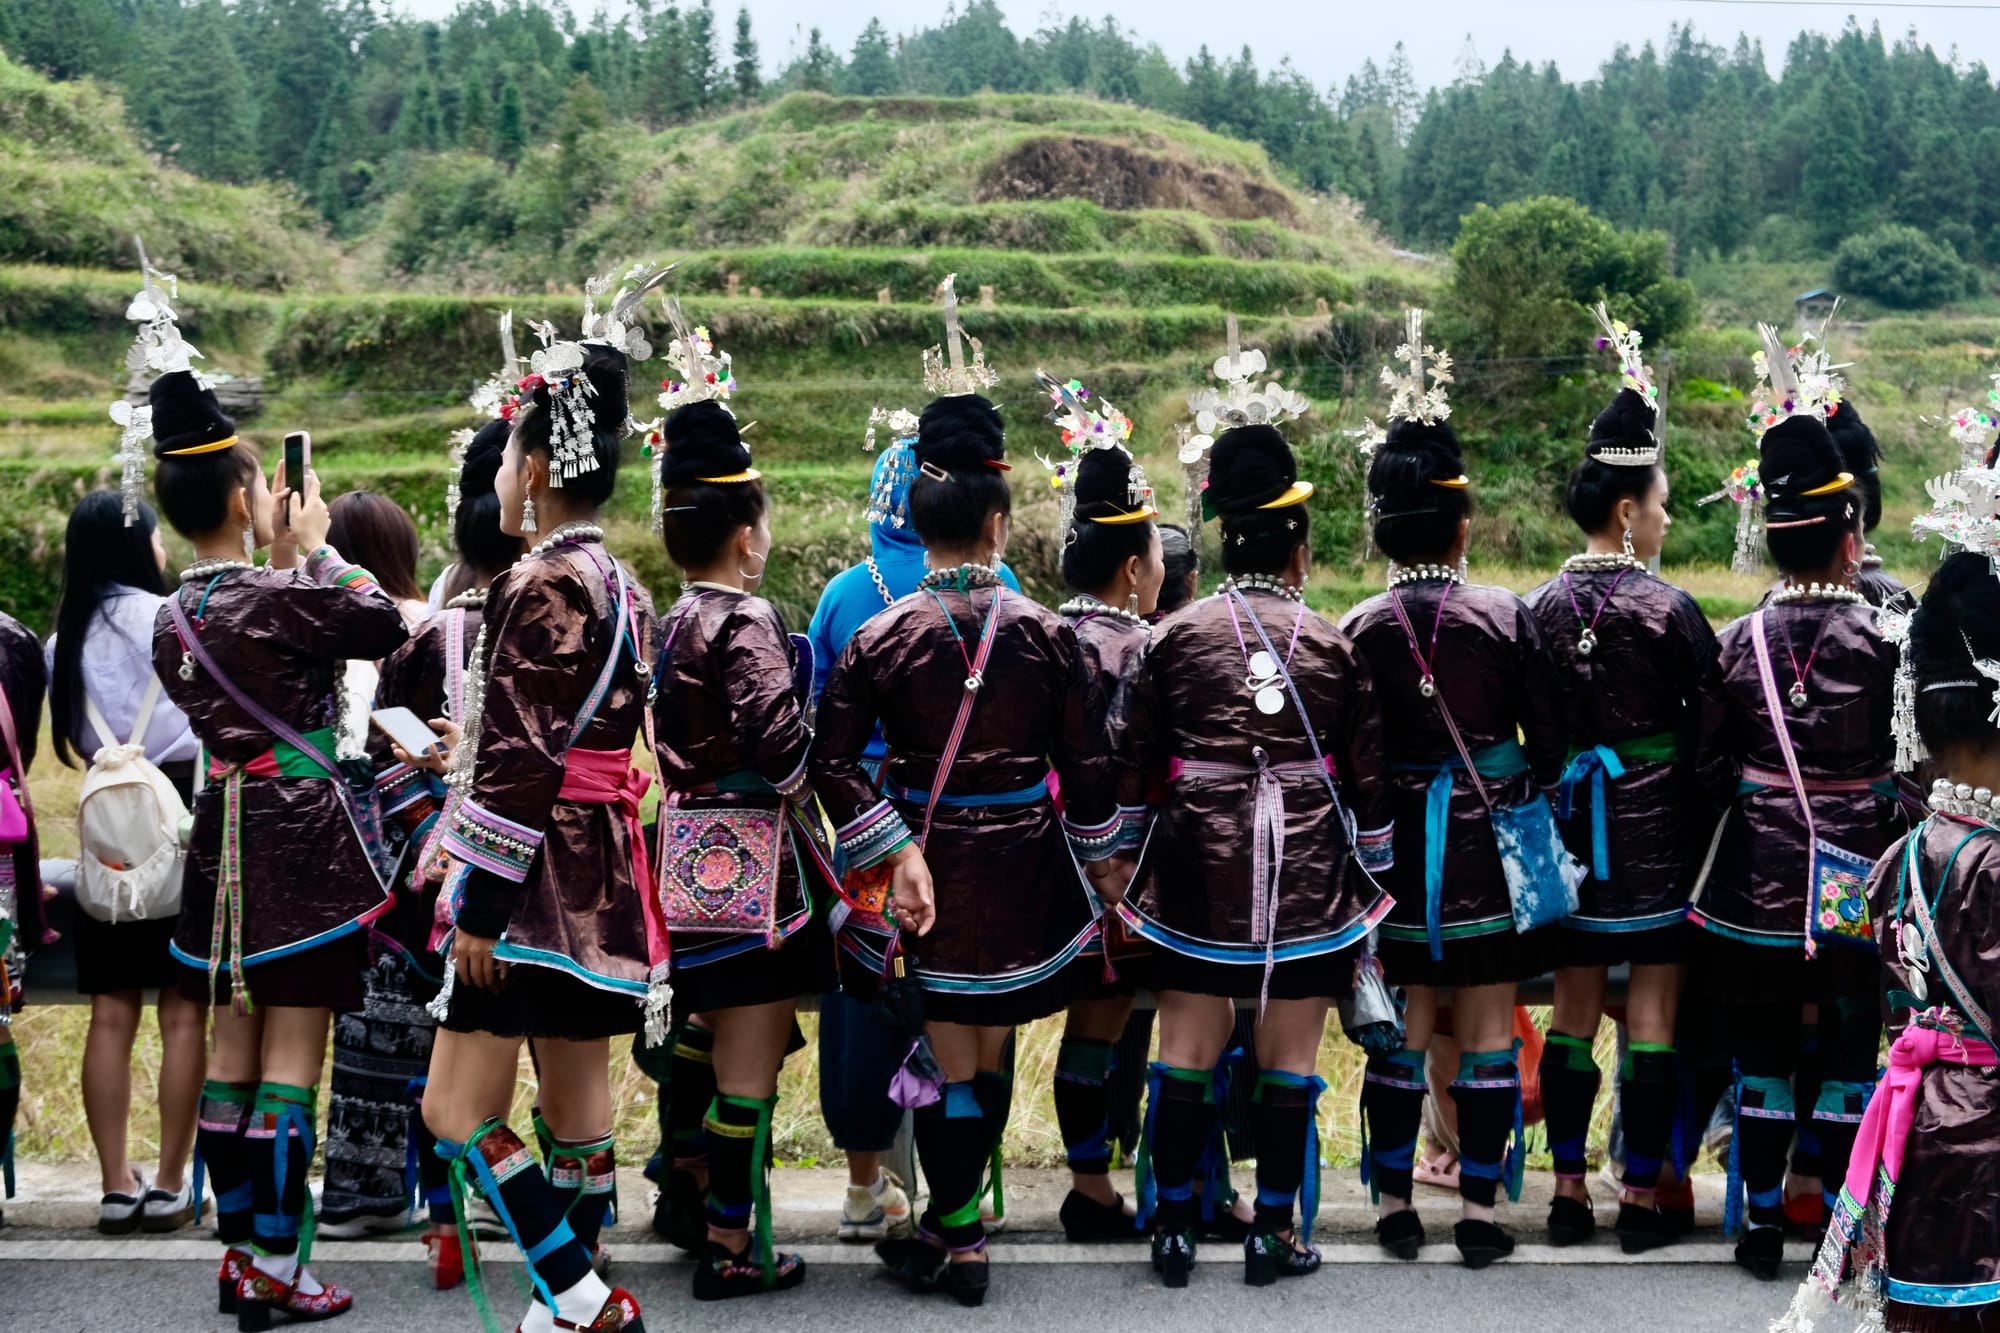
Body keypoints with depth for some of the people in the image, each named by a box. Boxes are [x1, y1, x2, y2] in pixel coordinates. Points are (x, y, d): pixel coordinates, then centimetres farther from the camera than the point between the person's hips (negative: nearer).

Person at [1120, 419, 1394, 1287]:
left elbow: (1139, 760, 3)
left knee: (1187, 1047, 7)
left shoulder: (1177, 636, -1)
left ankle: (1173, 1225, 11)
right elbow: (1366, 777, 4)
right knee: (1290, 1055, 6)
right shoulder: (1333, 644, 1)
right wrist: (1369, 876, 14)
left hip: (1201, 866, 0)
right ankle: (1274, 1230, 11)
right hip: (1307, 868, 0)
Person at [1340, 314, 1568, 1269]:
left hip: (1397, 851, 1)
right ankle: (1479, 1210, 9)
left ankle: (1395, 1205, 16)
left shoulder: (1358, 630, -5)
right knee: (1488, 1033, 6)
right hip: (1490, 852, -1)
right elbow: (1546, 741, -3)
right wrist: (1532, 814, 14)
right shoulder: (1506, 618, -8)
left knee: (1401, 1032, 10)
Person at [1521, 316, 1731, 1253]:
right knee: (1652, 1009, 2)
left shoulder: (1542, 607, 2)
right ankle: (1642, 1195, 5)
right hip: (1656, 830, -5)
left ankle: (1568, 1188, 15)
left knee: (1572, 1007, 11)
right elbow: (1709, 736, -10)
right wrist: (1709, 817, 0)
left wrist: (1554, 807, 15)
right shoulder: (1668, 610, -12)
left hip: (1573, 823, 5)